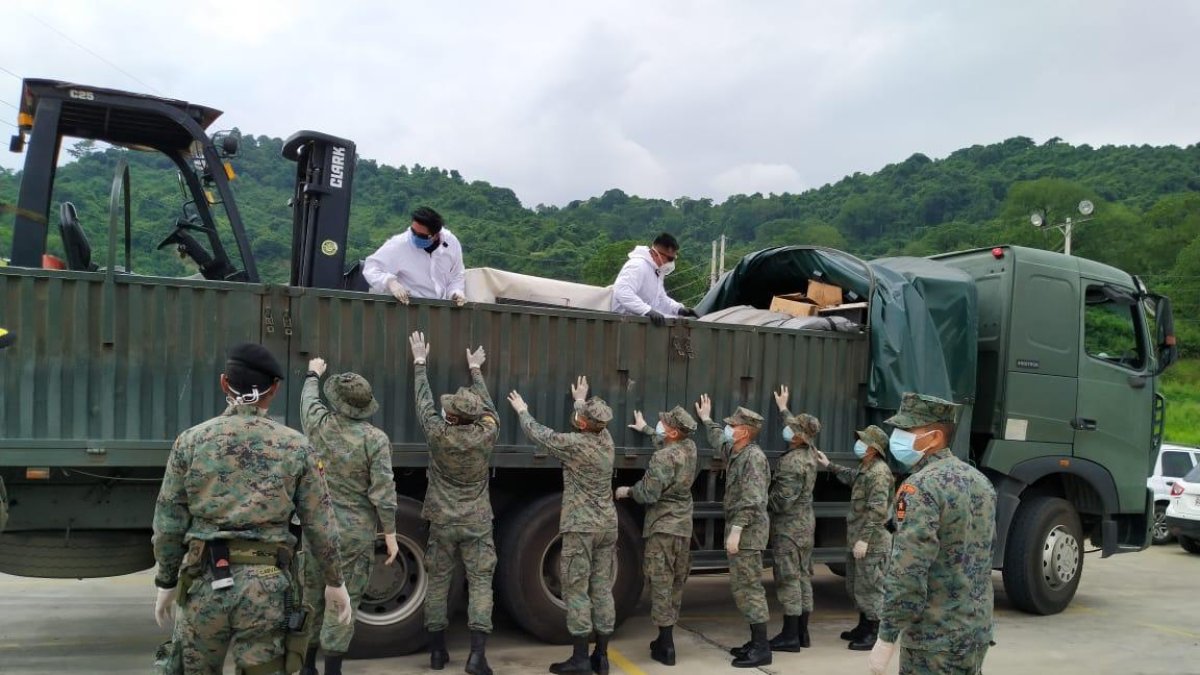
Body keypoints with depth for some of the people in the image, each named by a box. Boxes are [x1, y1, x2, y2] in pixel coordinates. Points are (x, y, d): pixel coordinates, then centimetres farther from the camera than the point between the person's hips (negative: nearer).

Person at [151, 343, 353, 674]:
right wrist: (334, 582, 12)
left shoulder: (191, 440, 0)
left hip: (204, 582, 1)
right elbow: (319, 524, 1)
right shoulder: (296, 446, -1)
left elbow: (168, 522, 2)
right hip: (267, 585, -1)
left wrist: (166, 583, 14)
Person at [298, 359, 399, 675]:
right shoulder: (376, 439, -13)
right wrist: (390, 534, -6)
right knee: (343, 601, 2)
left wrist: (314, 374, 40)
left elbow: (309, 397, 20)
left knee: (312, 597, 16)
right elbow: (383, 492, -14)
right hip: (356, 532, -4)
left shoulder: (320, 425, -4)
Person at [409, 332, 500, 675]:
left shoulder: (438, 434, -14)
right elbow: (487, 406, 8)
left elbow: (423, 402, 2)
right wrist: (476, 369, 23)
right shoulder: (486, 434, -12)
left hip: (442, 522, 1)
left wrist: (420, 361, 16)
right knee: (480, 583, 1)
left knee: (438, 582, 12)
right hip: (477, 523, 0)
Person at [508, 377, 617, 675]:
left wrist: (522, 411, 17)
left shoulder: (574, 444, -15)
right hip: (608, 526, 7)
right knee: (602, 589, 8)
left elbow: (539, 435, -1)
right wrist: (581, 399, 45)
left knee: (576, 590, -1)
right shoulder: (606, 439, 3)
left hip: (580, 527, -6)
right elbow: (592, 422, 27)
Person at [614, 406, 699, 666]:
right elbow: (665, 440, 27)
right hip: (684, 525, 8)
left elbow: (648, 494, -20)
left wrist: (627, 491, -1)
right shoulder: (690, 448, 4)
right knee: (676, 582, 14)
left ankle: (666, 647, -1)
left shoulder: (663, 457, -20)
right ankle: (666, 639, 24)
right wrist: (646, 429, 37)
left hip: (664, 525, -8)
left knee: (661, 583, -3)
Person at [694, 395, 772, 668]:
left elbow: (751, 500, -23)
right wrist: (706, 419, 46)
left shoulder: (754, 457, -17)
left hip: (747, 531, -10)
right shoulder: (735, 451, 12)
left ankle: (762, 649, -4)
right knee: (743, 587, 14)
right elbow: (718, 441, 38)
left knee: (748, 587, -8)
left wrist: (736, 530, -27)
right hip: (740, 529, 10)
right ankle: (756, 641, 21)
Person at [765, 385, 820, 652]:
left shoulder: (792, 462, -21)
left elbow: (781, 501, -23)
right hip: (806, 524, 9)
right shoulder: (810, 452, 5)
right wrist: (783, 409, 38)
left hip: (788, 527, -9)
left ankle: (790, 636, -1)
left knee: (788, 579, -5)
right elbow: (795, 428, 27)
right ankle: (802, 632, 17)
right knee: (803, 577, 11)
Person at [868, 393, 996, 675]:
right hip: (978, 631, 8)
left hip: (935, 640, -8)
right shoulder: (979, 480, 8)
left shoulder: (920, 487, -20)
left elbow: (907, 573, -24)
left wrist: (886, 638, -17)